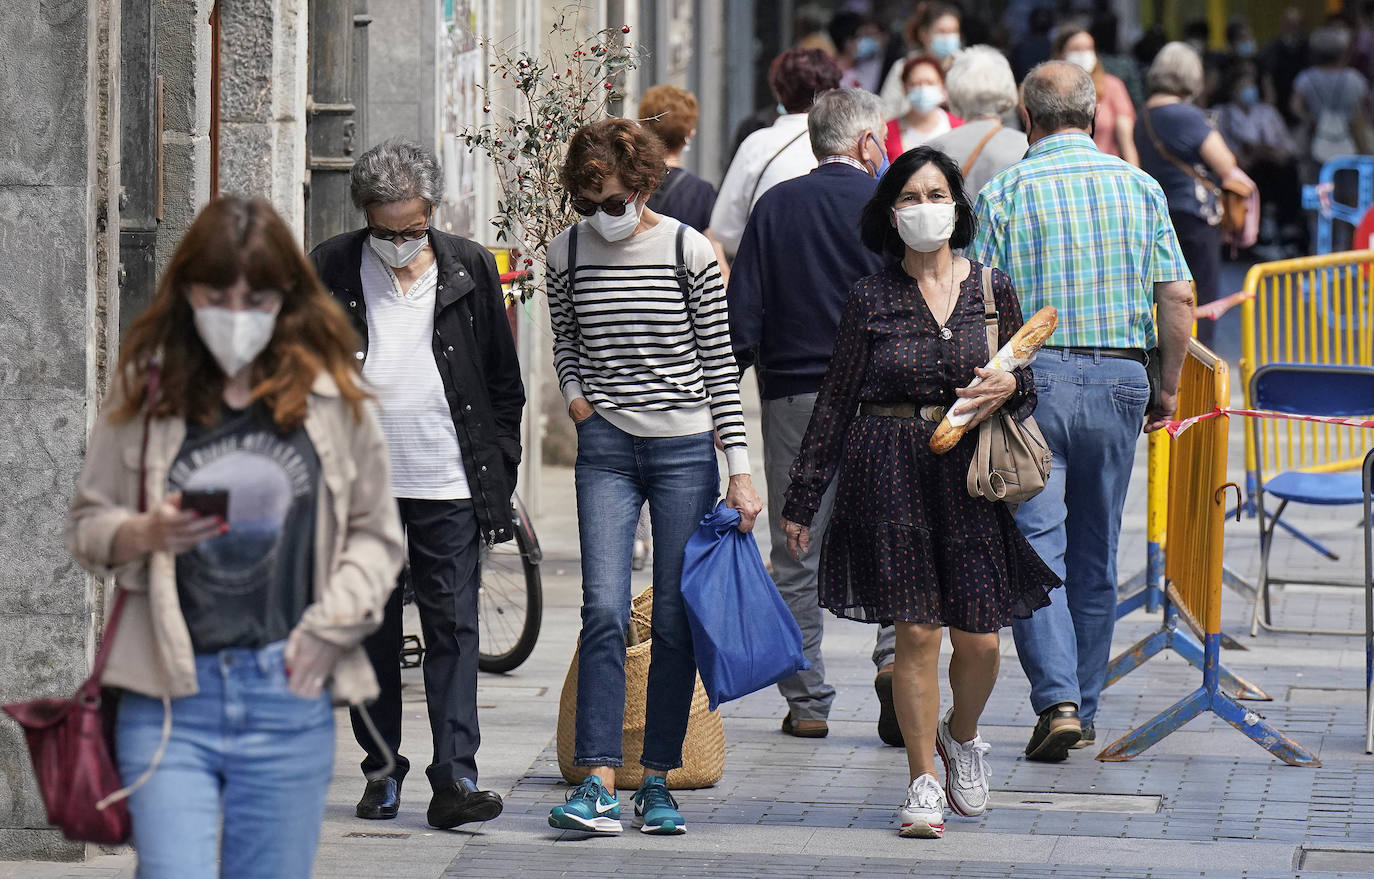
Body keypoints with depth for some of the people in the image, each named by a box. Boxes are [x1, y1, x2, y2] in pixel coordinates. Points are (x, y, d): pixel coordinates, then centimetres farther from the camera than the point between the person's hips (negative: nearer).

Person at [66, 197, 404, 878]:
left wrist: (330, 624, -3)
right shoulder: (144, 393, 3)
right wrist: (145, 534, -11)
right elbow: (86, 524, 10)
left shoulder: (333, 400, 4)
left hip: (289, 701, 1)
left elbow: (376, 535, 12)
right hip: (168, 697, -1)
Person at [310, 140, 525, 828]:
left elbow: (505, 381, 9)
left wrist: (499, 477, 4)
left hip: (448, 487, -1)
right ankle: (382, 771, 17)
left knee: (453, 630, -5)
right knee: (370, 632, 7)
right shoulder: (330, 272, 2)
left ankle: (455, 779, -7)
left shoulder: (470, 269, 4)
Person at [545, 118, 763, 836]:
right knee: (604, 612, -12)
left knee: (676, 620, 1)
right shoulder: (566, 253, 3)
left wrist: (740, 468, -3)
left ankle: (658, 782, 10)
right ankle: (598, 786, -15)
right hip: (606, 447, 1)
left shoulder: (689, 252, -3)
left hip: (684, 449, -1)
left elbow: (719, 363, 0)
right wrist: (574, 395, 0)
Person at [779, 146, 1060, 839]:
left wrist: (1009, 387, -11)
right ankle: (924, 782, 9)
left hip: (972, 470, 1)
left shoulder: (992, 289, 6)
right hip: (890, 473, -1)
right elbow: (835, 401, 6)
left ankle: (960, 735, 30)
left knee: (979, 638, -2)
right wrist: (802, 497, 6)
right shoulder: (870, 299, 2)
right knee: (915, 632, -3)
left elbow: (1027, 386, 14)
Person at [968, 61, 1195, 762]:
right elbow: (1177, 296, 1)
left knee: (1035, 544, -4)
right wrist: (1167, 387, 10)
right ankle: (1083, 707, 20)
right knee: (1095, 552, 13)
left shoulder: (1004, 193, -3)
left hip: (1032, 375, -3)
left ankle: (1056, 700, -19)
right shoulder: (1139, 187, 5)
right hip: (1118, 376, 3)